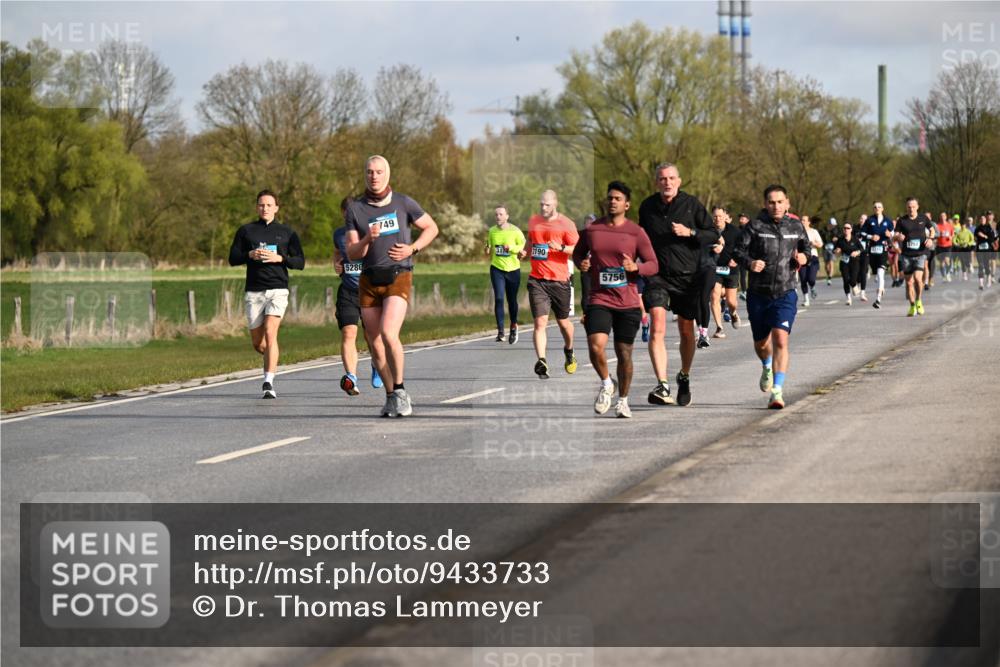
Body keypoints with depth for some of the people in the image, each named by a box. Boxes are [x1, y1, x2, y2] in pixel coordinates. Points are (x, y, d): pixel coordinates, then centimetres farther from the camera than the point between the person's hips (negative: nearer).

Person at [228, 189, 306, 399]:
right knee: (258, 343, 4)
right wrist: (250, 255, -11)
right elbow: (232, 259, 8)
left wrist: (280, 258, -11)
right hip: (254, 292, 2)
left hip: (277, 289, -2)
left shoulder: (287, 233, 8)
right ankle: (272, 359, 38)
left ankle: (268, 383, -19)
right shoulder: (246, 231, 11)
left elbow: (300, 262, 6)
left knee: (270, 334, -19)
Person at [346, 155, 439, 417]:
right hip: (369, 280, 3)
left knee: (388, 334, -23)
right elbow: (352, 253, 0)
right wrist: (368, 239, -20)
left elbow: (431, 227, 12)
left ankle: (400, 389, -7)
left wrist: (412, 249, -4)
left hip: (398, 277, -3)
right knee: (374, 344, 4)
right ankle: (391, 396, 21)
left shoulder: (403, 203, 0)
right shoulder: (355, 209, 3)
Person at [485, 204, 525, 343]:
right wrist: (488, 250, -6)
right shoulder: (492, 231, 4)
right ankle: (500, 331, -13)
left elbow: (524, 247, -3)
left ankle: (513, 326, 33)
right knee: (499, 298, -13)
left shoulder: (515, 231, -6)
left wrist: (512, 247, -19)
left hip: (513, 269, -1)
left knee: (512, 300, 10)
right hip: (497, 269, 1)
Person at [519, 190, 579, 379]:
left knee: (563, 321, 13)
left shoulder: (566, 224, -3)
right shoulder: (533, 221, 10)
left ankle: (569, 351, 41)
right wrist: (525, 251, 7)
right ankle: (541, 361, -19)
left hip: (559, 280, -2)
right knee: (540, 322, -12)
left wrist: (561, 248, -21)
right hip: (537, 280, 2)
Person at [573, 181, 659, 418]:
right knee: (595, 346, -20)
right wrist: (581, 263, -2)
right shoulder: (591, 230, 5)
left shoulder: (636, 233, 1)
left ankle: (623, 400, 24)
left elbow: (653, 265, 2)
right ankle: (606, 384, 7)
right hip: (599, 300, 0)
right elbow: (577, 253, 21)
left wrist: (635, 267, -18)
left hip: (628, 303, 0)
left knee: (624, 353, 6)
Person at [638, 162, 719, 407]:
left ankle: (684, 377, 38)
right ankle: (662, 385, -27)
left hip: (687, 275, 0)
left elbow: (714, 235, 0)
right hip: (658, 275, 0)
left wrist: (690, 232, -15)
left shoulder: (691, 204, -3)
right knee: (657, 328, -20)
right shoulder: (647, 207, 5)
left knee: (686, 332, 12)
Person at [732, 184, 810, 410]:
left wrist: (804, 257, -4)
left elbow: (806, 246, 19)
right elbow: (738, 251, -10)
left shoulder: (796, 227, 3)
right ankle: (767, 367, 52)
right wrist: (750, 262, -30)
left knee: (780, 340, -18)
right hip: (758, 295, 0)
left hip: (785, 294, 0)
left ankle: (777, 391, -18)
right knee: (761, 343, 16)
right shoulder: (755, 226, -6)